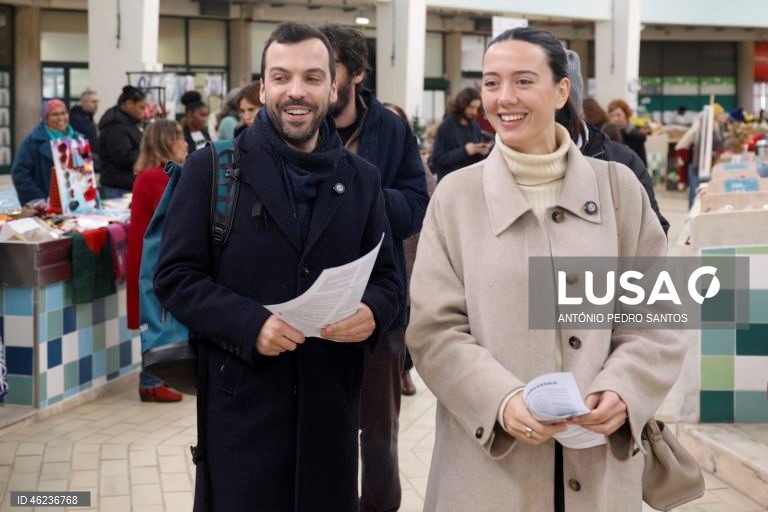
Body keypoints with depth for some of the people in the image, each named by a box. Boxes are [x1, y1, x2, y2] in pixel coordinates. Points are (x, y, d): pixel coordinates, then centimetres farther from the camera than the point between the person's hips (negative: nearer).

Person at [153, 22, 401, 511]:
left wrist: (372, 313, -12)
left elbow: (387, 276, 12)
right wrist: (250, 324, -20)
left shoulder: (362, 177, 9)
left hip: (331, 400, 3)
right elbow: (176, 276, -5)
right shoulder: (212, 168, -2)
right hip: (240, 400, -3)